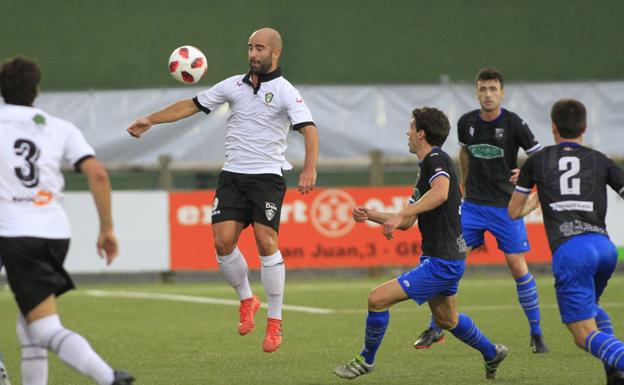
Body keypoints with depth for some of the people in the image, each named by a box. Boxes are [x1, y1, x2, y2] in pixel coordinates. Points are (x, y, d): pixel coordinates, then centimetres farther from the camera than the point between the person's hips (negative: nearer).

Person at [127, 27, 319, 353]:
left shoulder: (285, 92, -5)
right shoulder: (234, 85, 9)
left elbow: (309, 129, -17)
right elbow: (192, 105, 18)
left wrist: (309, 168, -33)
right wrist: (150, 120, 15)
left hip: (267, 176, -4)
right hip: (232, 176, 4)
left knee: (266, 243, -15)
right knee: (223, 242, -8)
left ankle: (275, 322, -3)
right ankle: (246, 300, 17)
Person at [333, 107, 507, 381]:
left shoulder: (436, 159, -14)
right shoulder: (426, 169, 16)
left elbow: (441, 193, -37)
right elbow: (407, 223, 20)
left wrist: (399, 214, -40)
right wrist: (371, 215, 8)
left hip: (441, 263, -11)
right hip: (444, 258, 11)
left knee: (378, 298, -12)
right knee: (447, 320, 29)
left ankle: (366, 360, 5)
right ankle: (491, 353, 46)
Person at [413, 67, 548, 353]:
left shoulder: (514, 124, -11)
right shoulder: (466, 123, 1)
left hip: (506, 205, -3)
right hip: (473, 204, 3)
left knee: (517, 266, -8)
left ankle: (536, 333, 6)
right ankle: (436, 329, 8)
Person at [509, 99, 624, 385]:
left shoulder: (537, 161, 15)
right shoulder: (600, 161, 17)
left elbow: (514, 211, 23)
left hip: (569, 249, -3)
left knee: (584, 335, -5)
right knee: (590, 308, 32)